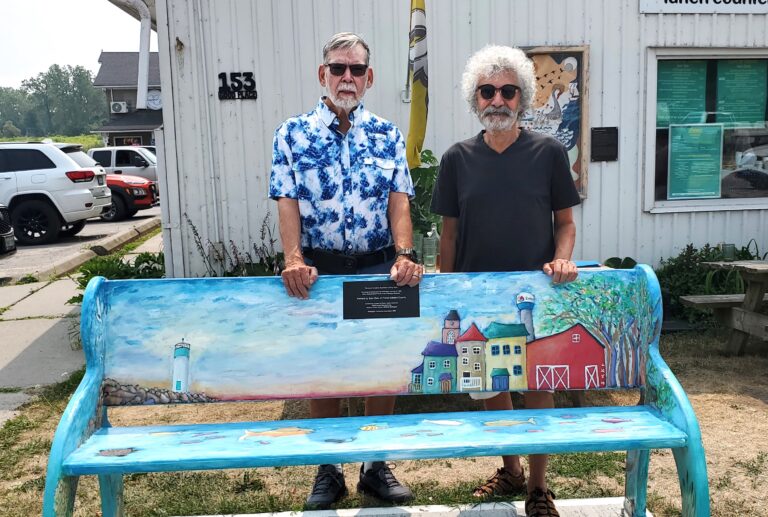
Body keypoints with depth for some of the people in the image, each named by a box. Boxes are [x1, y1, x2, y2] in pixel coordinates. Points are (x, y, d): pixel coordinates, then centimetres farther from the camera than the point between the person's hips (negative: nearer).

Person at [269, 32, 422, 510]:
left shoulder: (387, 135, 6)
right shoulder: (293, 134, 2)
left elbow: (399, 200, -2)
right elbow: (287, 201, -6)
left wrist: (405, 254, -18)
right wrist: (294, 260, -21)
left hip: (379, 268, 1)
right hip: (320, 269, -1)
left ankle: (377, 466, 26)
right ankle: (328, 472, 24)